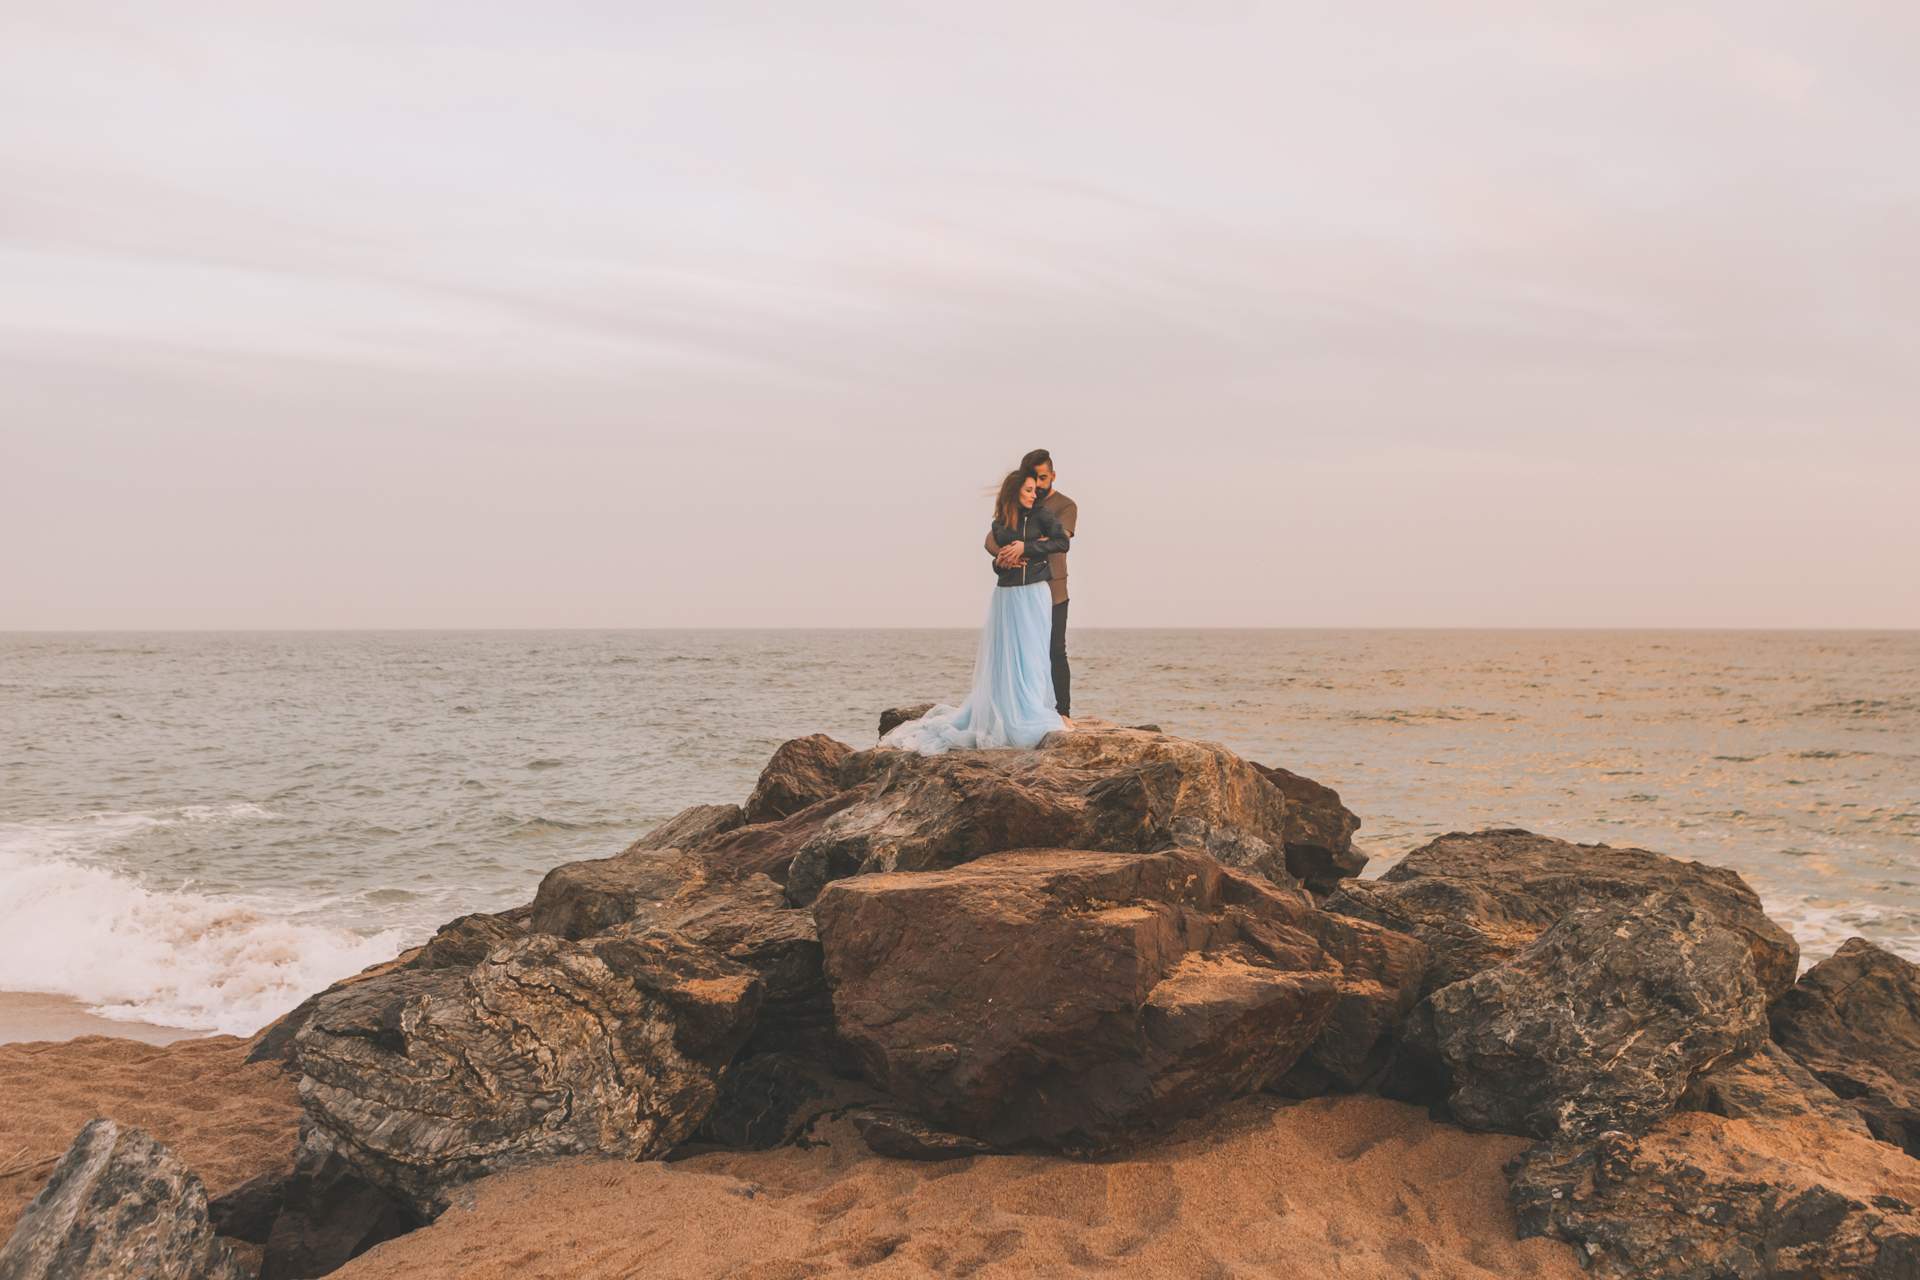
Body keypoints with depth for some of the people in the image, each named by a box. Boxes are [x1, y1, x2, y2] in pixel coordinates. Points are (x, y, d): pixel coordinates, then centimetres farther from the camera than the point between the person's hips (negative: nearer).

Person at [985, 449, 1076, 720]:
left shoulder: (1065, 506, -2)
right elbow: (992, 538, 1)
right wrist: (1002, 553, -24)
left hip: (1052, 590, -4)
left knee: (1056, 652, -5)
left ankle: (1063, 712, -4)